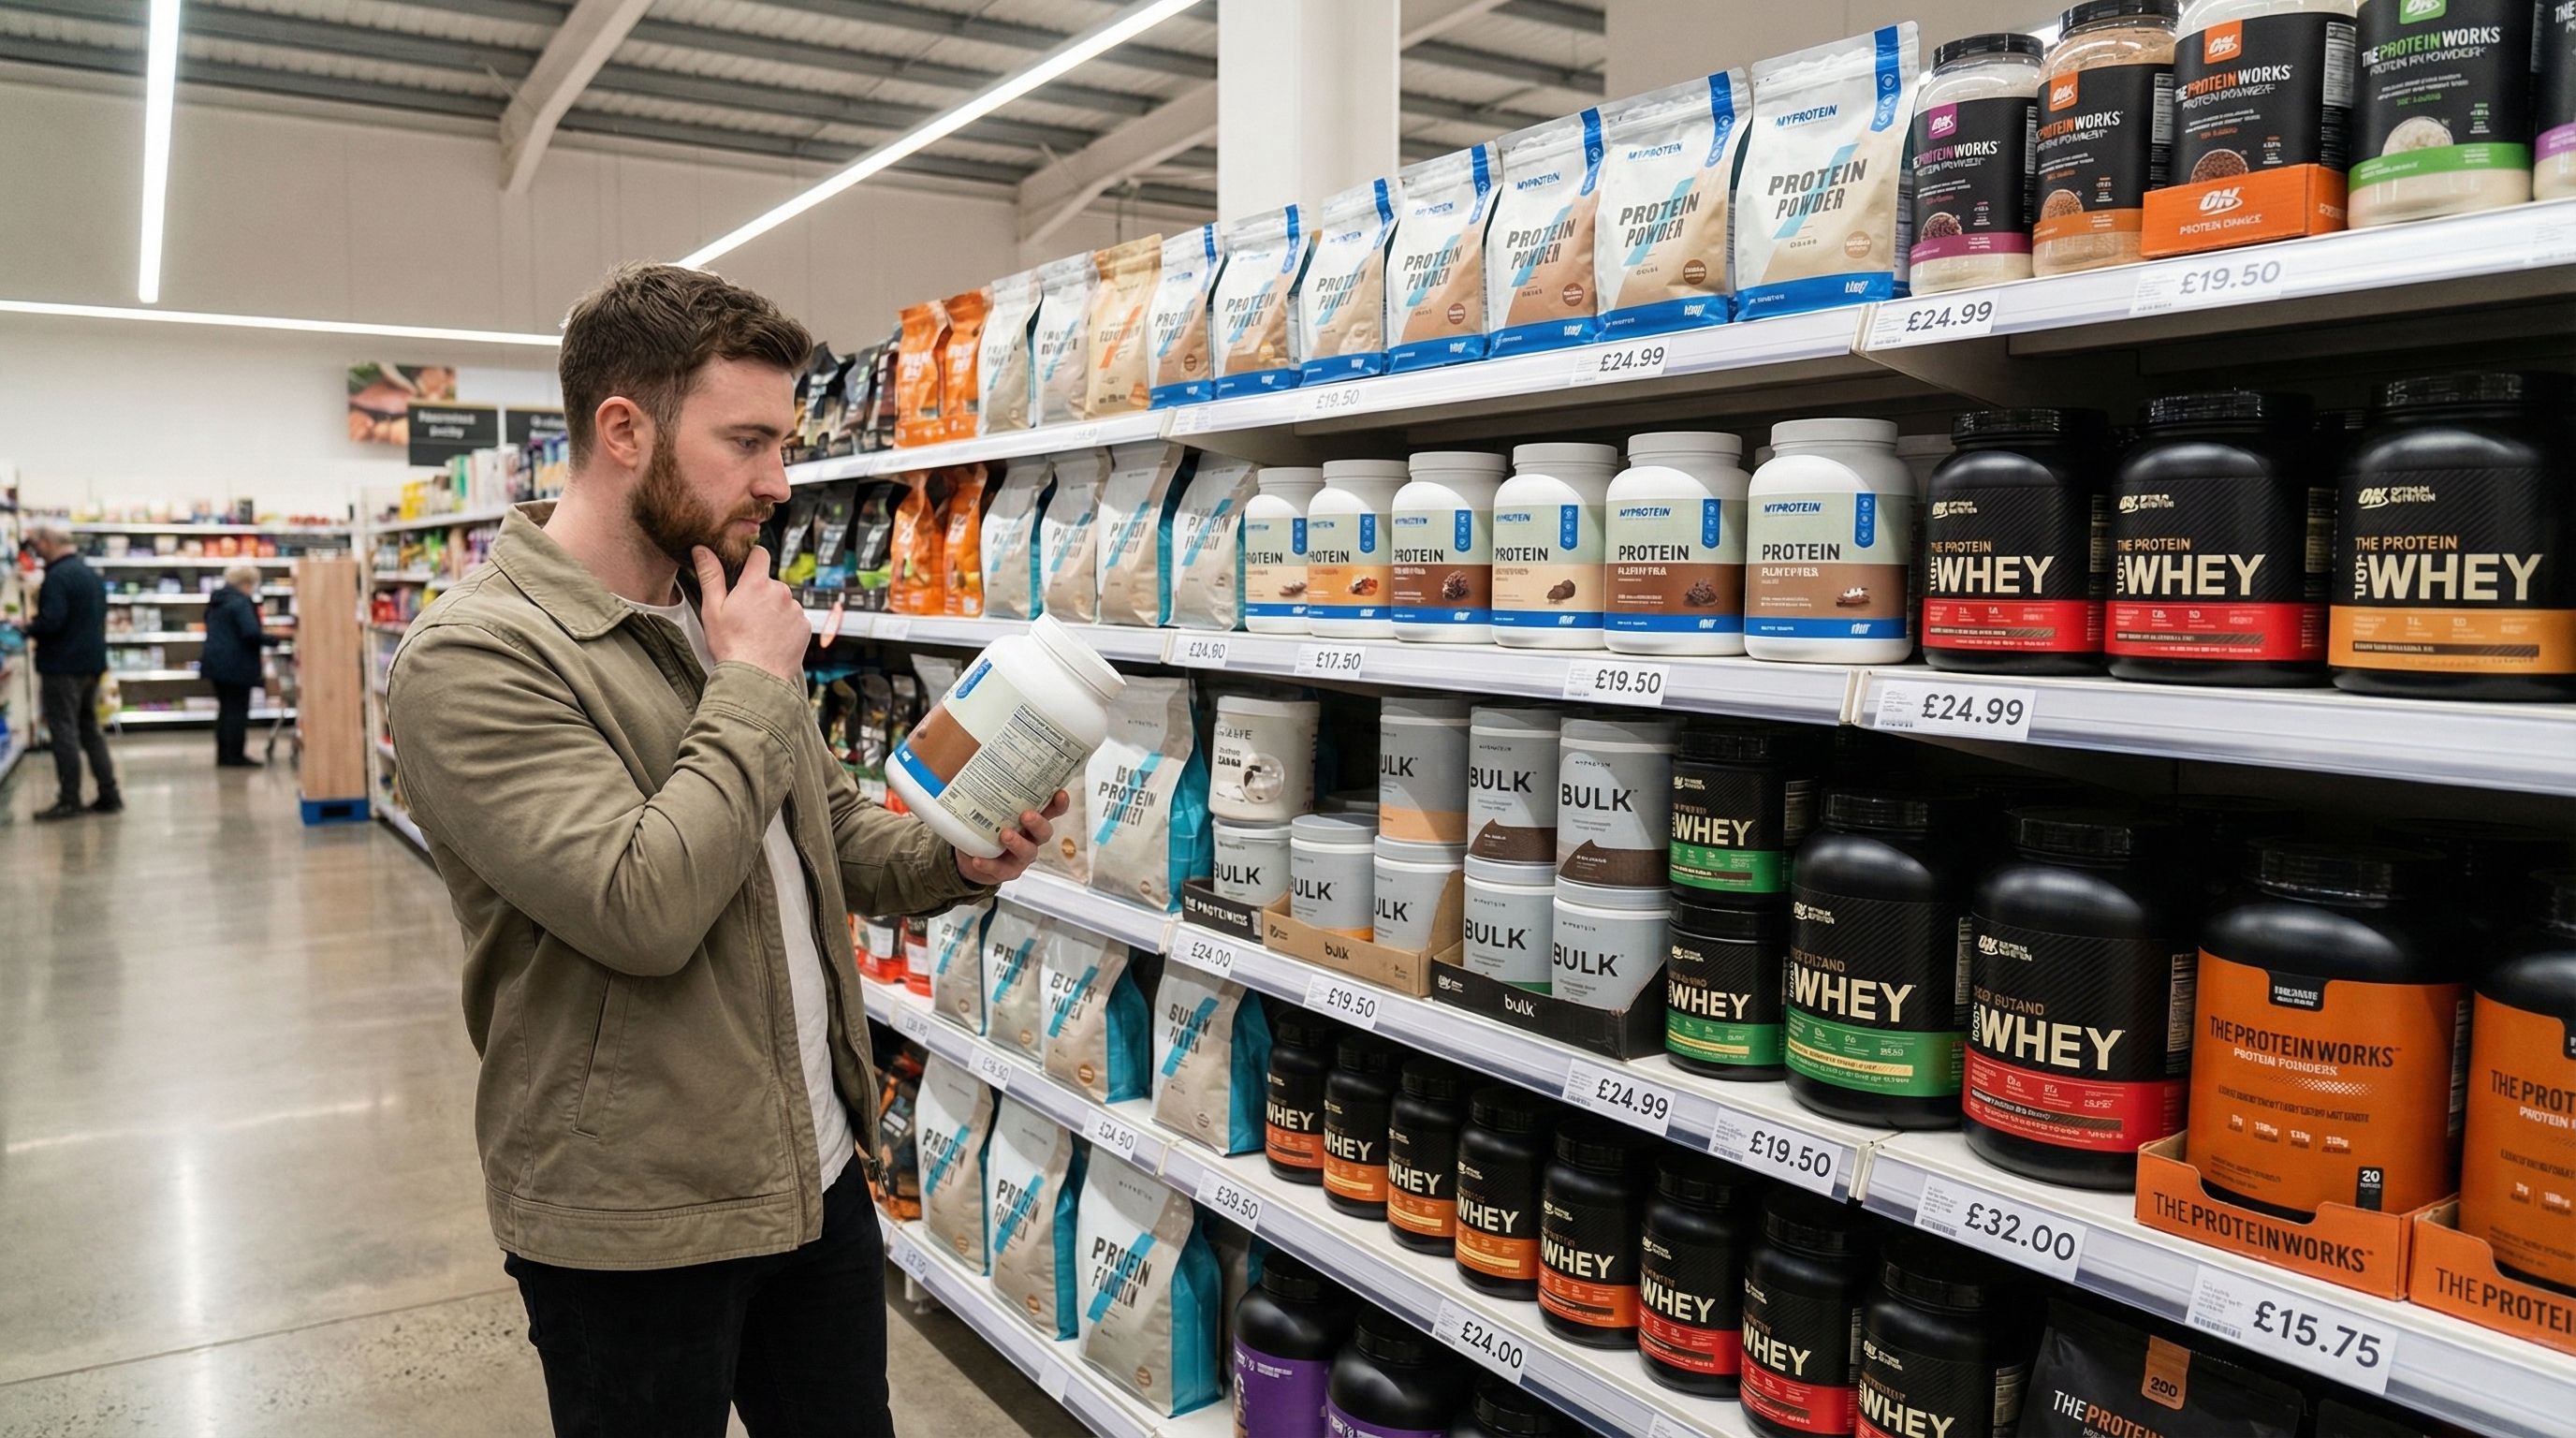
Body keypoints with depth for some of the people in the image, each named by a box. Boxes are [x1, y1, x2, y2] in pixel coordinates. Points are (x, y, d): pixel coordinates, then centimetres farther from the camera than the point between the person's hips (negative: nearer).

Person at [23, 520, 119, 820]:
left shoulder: (58, 576, -16)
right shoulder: (90, 573, 12)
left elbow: (51, 621, -25)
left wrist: (28, 628, -5)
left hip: (62, 665, -9)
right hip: (92, 661, 9)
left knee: (64, 732, -2)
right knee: (89, 729, 14)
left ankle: (69, 801, 1)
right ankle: (109, 796, 13)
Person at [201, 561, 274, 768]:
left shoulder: (216, 602, 13)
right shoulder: (241, 603, -16)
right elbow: (252, 634, -27)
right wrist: (273, 641, -12)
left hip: (215, 663, 9)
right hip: (237, 666, -9)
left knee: (225, 709, 14)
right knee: (238, 710, -2)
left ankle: (223, 755, 17)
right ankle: (234, 756, 0)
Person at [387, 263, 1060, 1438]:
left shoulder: (721, 620, 7)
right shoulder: (473, 658, -18)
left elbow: (834, 828, 14)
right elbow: (642, 909, -29)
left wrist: (954, 861, -7)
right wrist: (756, 683, -18)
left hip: (818, 1171, 7)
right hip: (635, 1228, -7)